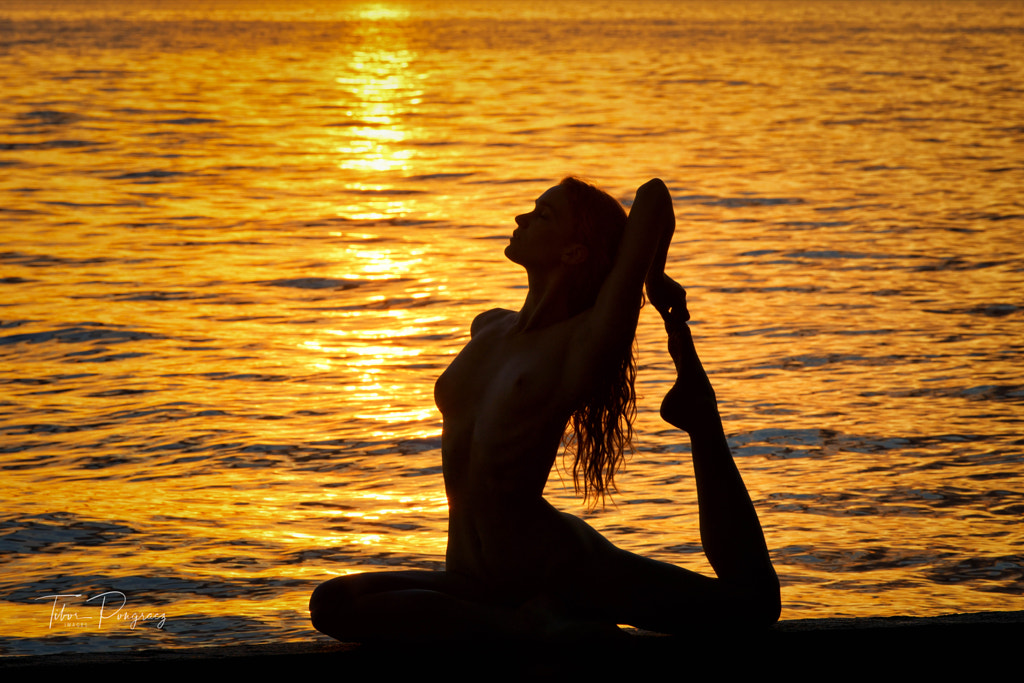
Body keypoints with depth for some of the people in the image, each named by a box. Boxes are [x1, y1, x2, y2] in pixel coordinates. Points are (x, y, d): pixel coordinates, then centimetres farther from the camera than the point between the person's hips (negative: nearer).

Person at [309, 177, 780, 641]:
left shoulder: (588, 340, -10)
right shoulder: (487, 329, 9)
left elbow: (653, 194, -14)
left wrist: (657, 285, 3)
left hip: (562, 565, -6)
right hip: (474, 582, 6)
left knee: (752, 602, -17)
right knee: (332, 606, -20)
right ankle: (531, 625, -19)